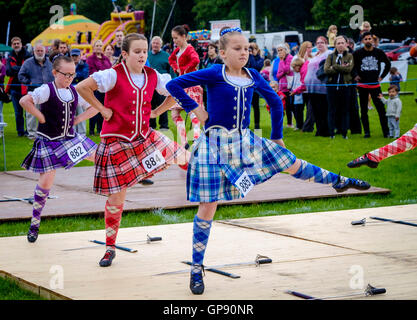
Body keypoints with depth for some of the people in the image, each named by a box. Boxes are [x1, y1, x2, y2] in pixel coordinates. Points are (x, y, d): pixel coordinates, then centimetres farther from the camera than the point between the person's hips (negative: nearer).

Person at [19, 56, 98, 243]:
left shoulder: (75, 92, 2)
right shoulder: (47, 90, -15)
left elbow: (93, 108, 14)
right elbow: (24, 101, -30)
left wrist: (76, 120, 1)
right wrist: (42, 118, -22)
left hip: (71, 138, 5)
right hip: (49, 142, -5)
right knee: (46, 182, -5)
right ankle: (35, 222, 10)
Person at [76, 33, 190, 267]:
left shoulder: (153, 76, -1)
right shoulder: (114, 75, -15)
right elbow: (82, 87, -22)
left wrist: (156, 112, 7)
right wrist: (102, 109, -16)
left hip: (145, 137, 4)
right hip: (117, 143, -4)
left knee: (182, 157, 4)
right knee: (116, 197, 2)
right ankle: (110, 248, 16)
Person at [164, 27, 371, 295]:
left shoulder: (253, 77, 3)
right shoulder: (214, 74, -12)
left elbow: (275, 102, 19)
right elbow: (174, 85, -14)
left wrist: (277, 136, 20)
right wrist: (193, 109, -14)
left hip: (245, 141, 5)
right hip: (216, 145, -5)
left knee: (292, 164, 13)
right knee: (208, 207, -2)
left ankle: (338, 181, 38)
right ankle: (197, 268, 9)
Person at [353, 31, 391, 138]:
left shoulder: (379, 52, 1)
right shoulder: (357, 53, -4)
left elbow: (388, 64, 15)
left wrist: (382, 76, 10)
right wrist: (355, 75, 3)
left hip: (375, 84, 0)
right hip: (362, 85, 0)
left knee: (381, 108, -5)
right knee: (363, 110, 4)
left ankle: (386, 131, -1)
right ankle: (366, 132, 10)